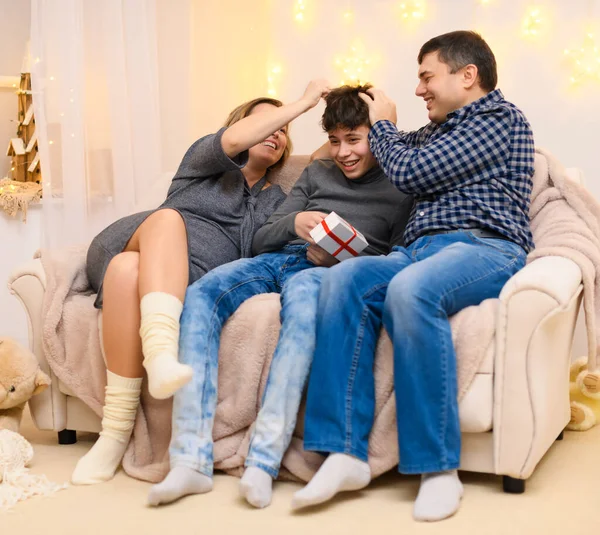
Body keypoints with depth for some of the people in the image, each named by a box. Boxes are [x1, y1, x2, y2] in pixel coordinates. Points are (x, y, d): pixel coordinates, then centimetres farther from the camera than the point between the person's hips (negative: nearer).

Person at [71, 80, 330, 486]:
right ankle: (161, 353, -55)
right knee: (168, 218, -36)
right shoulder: (206, 159, 19)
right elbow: (233, 140, -5)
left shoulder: (276, 201, 27)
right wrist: (304, 103, 0)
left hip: (197, 272, 0)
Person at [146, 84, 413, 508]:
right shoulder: (317, 174, 29)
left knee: (303, 303, -42)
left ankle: (263, 461, -44)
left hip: (326, 271, -4)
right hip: (274, 260, 4)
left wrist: (338, 258, -13)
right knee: (199, 295, -27)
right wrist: (294, 222, -2)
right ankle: (191, 461, -33)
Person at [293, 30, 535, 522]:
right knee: (344, 279, -24)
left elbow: (410, 172, -4)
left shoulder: (499, 117, 4)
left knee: (409, 288, -39)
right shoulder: (436, 132, 31)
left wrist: (382, 125, 13)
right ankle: (347, 453, -30)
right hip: (420, 249, 7)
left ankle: (439, 467, -32)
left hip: (484, 247, -7)